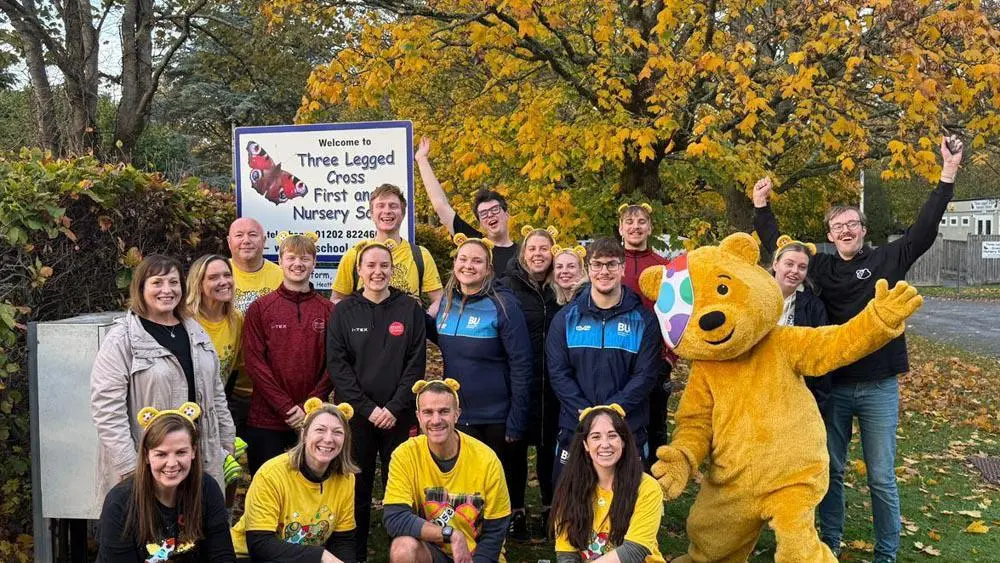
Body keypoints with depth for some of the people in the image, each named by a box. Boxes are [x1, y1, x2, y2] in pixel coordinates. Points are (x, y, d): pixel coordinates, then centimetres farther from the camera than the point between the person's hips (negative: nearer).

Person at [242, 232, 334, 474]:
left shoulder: (327, 310, 6)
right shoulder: (260, 308, 2)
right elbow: (253, 361, -5)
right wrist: (286, 407, -12)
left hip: (313, 417, 1)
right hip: (265, 419, -1)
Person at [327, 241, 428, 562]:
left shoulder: (410, 310, 4)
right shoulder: (344, 311, 4)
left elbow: (416, 364, -1)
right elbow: (337, 365, -2)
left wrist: (394, 408, -10)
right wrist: (367, 408, -10)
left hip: (399, 416, 0)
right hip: (355, 415, 0)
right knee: (357, 490, 5)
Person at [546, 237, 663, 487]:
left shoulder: (643, 320, 2)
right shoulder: (566, 318, 5)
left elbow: (646, 375, -5)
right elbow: (558, 372, -1)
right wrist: (585, 413, -14)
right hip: (575, 430, 1)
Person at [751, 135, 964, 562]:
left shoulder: (888, 260, 0)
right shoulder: (821, 267, 5)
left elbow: (924, 229, -8)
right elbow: (777, 247, 14)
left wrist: (948, 174, -15)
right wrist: (762, 207, 8)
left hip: (879, 387, -2)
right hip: (832, 384, 2)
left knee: (881, 477, 5)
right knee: (830, 470, 11)